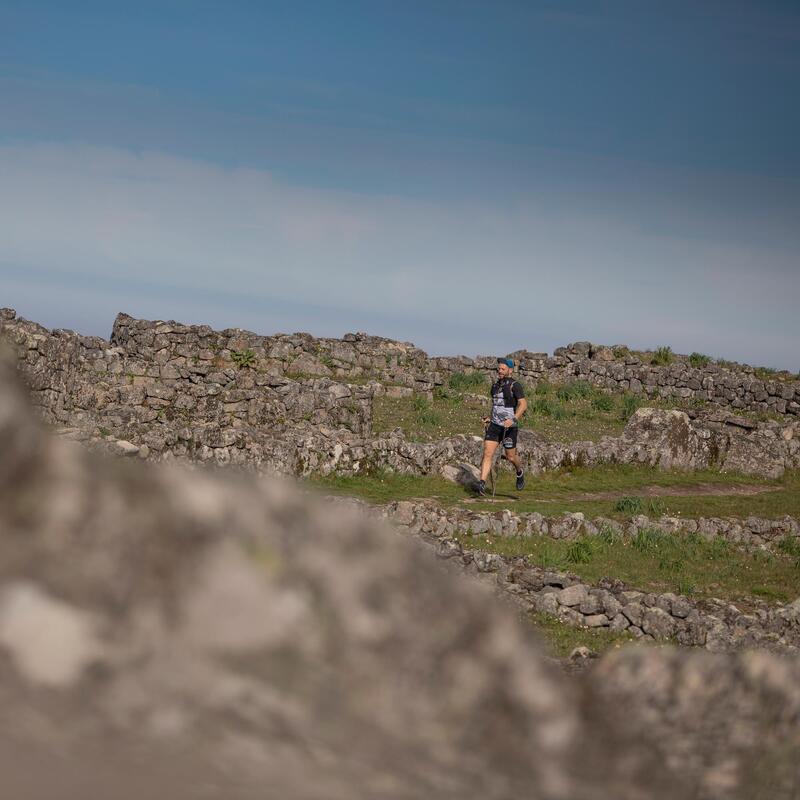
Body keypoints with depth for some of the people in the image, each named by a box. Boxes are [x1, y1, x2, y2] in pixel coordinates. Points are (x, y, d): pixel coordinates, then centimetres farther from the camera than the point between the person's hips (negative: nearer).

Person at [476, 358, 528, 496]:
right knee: (487, 453, -9)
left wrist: (513, 419, -31)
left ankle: (520, 472, 39)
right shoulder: (495, 385, 12)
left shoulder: (515, 385, -10)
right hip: (494, 426, 5)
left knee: (510, 456, 7)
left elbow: (523, 404, -19)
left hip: (509, 426, -5)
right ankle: (482, 484, -15)